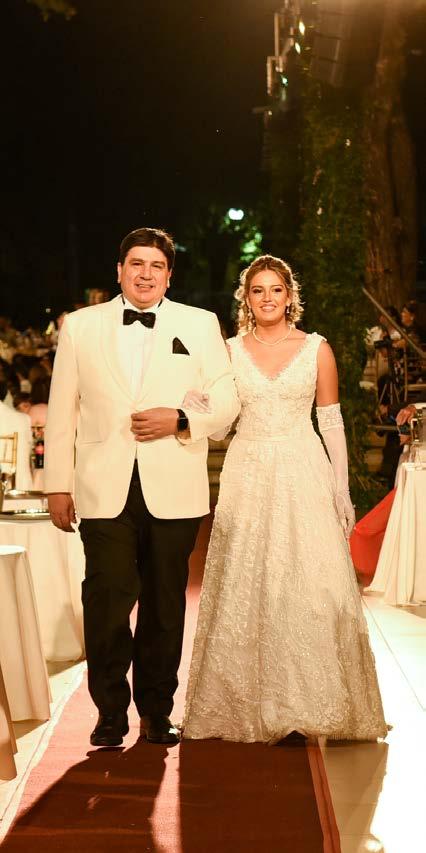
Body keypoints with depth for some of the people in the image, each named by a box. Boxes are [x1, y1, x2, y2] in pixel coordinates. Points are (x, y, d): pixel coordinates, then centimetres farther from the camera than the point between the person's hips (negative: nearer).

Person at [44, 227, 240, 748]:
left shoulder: (200, 325, 9)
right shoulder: (80, 326, 10)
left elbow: (228, 402, 7)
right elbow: (62, 410, 8)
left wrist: (180, 419, -12)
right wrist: (58, 485, 4)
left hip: (174, 491, 1)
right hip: (105, 490, 0)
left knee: (165, 608, 7)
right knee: (108, 602, -8)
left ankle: (157, 714, 23)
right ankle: (110, 715, 11)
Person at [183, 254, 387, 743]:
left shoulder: (316, 349, 4)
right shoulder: (229, 351, 7)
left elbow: (332, 422, 4)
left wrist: (342, 489, 0)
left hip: (304, 475, -1)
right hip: (247, 477, 1)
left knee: (311, 587, -5)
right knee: (246, 589, 2)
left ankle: (314, 700, 10)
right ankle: (253, 703, 15)